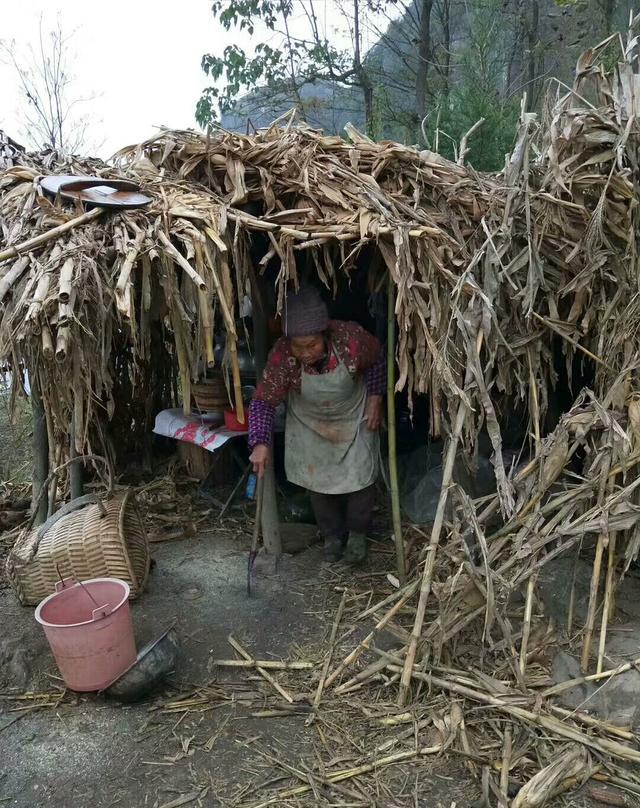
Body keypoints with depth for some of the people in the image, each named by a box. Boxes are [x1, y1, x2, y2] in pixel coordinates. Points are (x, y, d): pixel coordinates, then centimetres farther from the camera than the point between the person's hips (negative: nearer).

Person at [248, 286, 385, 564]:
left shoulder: (351, 337, -34)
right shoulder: (282, 355, -33)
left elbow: (377, 359, -12)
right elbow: (263, 400, -27)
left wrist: (375, 399, -10)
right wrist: (260, 443, -39)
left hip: (354, 416, 0)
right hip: (309, 421, 1)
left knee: (360, 475, 7)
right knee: (317, 479, 10)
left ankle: (357, 533, 31)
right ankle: (332, 534, 33)